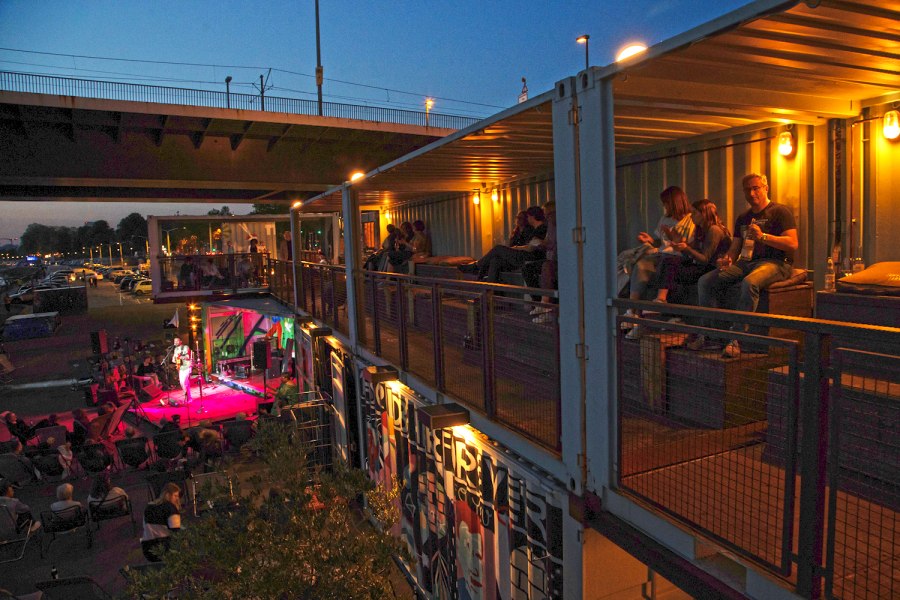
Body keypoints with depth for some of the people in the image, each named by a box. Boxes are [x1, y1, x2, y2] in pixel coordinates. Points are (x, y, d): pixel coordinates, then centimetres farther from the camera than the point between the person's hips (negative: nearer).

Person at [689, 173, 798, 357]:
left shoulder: (779, 212, 3)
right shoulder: (743, 218, 23)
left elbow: (793, 244, -9)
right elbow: (735, 248, 22)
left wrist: (763, 236, -20)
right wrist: (726, 260, -2)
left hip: (774, 262, -6)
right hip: (745, 262, 7)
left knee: (749, 283, -40)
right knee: (705, 281, -14)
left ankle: (737, 338, -37)